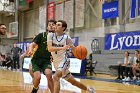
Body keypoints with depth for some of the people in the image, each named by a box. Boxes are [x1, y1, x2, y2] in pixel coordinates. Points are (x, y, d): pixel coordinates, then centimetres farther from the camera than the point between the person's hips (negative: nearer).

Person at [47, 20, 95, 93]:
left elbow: (74, 49, 0)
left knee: (56, 77, -29)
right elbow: (49, 48, -19)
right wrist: (62, 48, -33)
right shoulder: (50, 35, -5)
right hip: (56, 62, 4)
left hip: (64, 61, -4)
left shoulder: (67, 38, -9)